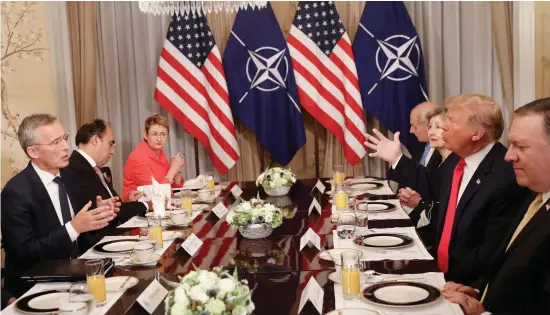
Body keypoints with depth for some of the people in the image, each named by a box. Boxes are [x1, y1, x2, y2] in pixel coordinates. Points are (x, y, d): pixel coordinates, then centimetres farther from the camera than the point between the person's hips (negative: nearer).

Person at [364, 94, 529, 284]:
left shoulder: (506, 177, -23)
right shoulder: (456, 159, 2)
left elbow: (493, 251, -22)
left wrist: (452, 276, -18)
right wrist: (396, 159, 19)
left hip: (468, 283, -7)